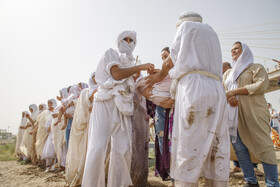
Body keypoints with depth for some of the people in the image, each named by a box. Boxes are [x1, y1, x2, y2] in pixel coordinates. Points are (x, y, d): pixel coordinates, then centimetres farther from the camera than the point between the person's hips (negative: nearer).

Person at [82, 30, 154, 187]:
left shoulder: (131, 63, 25)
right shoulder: (111, 53, 11)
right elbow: (116, 74, -8)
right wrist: (140, 67, -8)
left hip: (123, 106, 5)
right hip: (106, 102, -5)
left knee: (123, 149, -4)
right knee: (98, 147, -12)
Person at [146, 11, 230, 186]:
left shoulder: (187, 27, 14)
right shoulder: (212, 32, 32)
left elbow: (170, 62, 12)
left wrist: (160, 75, 31)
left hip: (194, 87, -6)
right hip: (217, 91, 7)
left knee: (188, 147, -11)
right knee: (217, 150, 3)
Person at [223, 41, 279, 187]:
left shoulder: (256, 68, 8)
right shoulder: (228, 73, 24)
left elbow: (262, 85, -9)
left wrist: (234, 91, -12)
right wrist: (229, 97, -10)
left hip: (254, 113, -5)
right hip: (234, 116, 5)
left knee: (263, 146, -9)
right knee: (238, 147, 2)